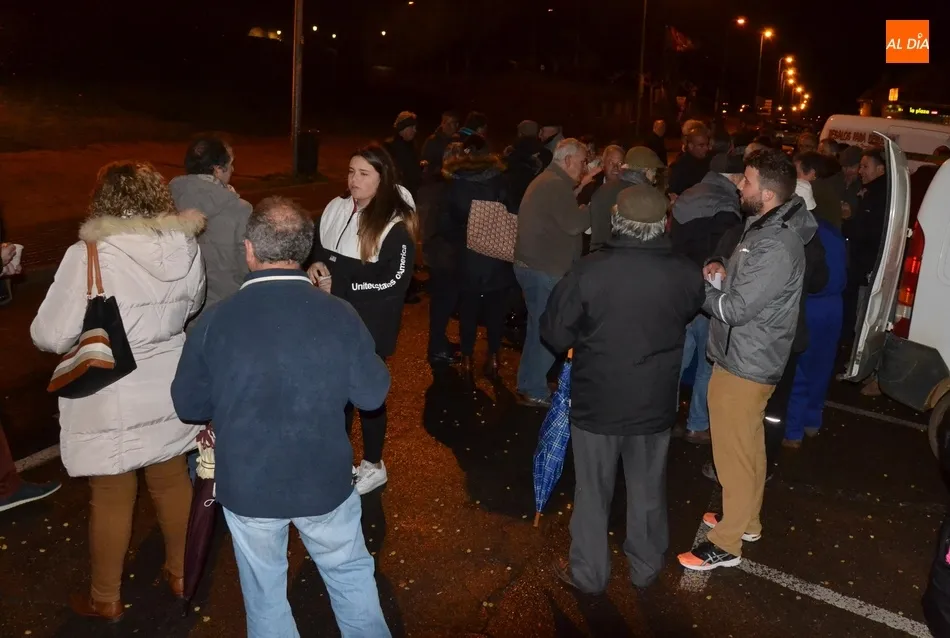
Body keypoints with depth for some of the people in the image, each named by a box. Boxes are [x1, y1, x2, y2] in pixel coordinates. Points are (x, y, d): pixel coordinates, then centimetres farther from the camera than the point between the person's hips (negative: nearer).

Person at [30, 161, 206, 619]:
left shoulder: (88, 256, -21)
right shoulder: (186, 247, -6)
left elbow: (50, 336, -15)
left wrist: (87, 331, 6)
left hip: (111, 401, -4)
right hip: (169, 389, 4)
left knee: (111, 499, 12)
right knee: (172, 482, 21)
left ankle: (105, 599, 32)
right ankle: (180, 573, 40)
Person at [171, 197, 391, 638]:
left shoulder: (214, 322, -15)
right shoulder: (340, 315, -16)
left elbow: (189, 406, -3)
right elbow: (373, 395, -6)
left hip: (247, 486, 0)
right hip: (325, 481, 0)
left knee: (265, 592, 22)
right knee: (351, 574, 23)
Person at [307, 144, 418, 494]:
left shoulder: (396, 223, -16)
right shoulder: (336, 209, 3)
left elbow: (395, 282, -21)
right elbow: (316, 246, 19)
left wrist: (340, 286, -19)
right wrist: (315, 265, -4)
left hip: (370, 325, -6)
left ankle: (373, 466, 28)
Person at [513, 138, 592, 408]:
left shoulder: (547, 181, 17)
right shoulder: (556, 185, -17)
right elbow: (574, 224, -23)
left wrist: (583, 191, 11)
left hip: (534, 265, 11)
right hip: (544, 269, -11)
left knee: (538, 329, 19)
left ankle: (527, 385, 28)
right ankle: (535, 391, 7)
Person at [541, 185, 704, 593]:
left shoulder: (589, 271, -21)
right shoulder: (686, 274, -11)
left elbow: (555, 334, -12)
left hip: (597, 401, -2)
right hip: (655, 403, 3)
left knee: (593, 491, 15)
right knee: (648, 490, 21)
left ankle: (588, 573, 30)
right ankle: (646, 568, 38)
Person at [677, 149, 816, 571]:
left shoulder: (776, 246, -28)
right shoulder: (765, 227, 4)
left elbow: (736, 309, -26)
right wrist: (726, 270, -1)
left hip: (744, 362, -10)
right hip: (748, 356, 10)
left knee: (734, 451, 3)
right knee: (748, 445, 23)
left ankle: (727, 543, 18)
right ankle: (746, 520, 40)